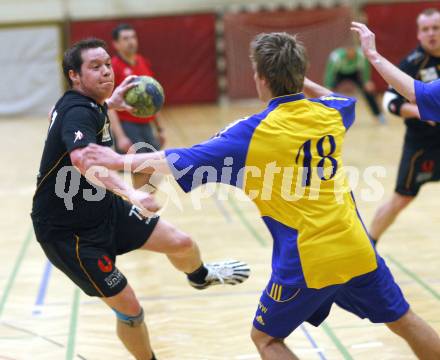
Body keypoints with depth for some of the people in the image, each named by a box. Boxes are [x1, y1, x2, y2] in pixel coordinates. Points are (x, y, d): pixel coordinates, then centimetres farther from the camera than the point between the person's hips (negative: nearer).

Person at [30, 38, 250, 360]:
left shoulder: (83, 105, 3)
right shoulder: (79, 113, -28)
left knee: (181, 243, 8)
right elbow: (83, 159, -52)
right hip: (69, 232, -9)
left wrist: (108, 104, 26)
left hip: (103, 208, 9)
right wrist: (130, 194, -65)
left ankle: (200, 276, 44)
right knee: (129, 309, -6)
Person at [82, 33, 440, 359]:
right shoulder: (329, 113, 2)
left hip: (306, 262, -4)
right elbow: (344, 100, 31)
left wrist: (121, 161, 6)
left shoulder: (253, 134, -11)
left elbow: (178, 162, -6)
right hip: (357, 250, 5)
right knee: (404, 321, 20)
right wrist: (298, 81, 29)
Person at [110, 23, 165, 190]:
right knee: (141, 175, -10)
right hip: (127, 127, -7)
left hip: (146, 125, 7)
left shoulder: (144, 63, 11)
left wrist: (159, 128, 21)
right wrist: (120, 136, -23)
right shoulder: (114, 67, -10)